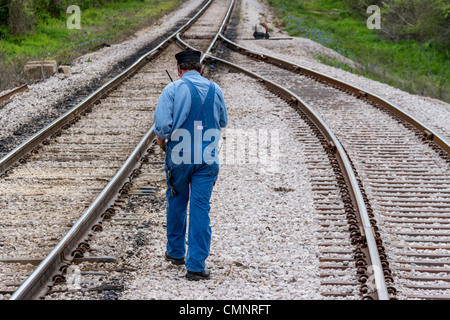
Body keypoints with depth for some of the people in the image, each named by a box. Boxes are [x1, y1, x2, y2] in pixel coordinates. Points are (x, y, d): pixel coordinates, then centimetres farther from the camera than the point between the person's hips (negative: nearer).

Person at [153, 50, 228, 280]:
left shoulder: (172, 89, -9)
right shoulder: (215, 90, 3)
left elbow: (162, 123, -16)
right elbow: (223, 122, 15)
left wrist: (161, 138, 4)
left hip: (179, 157, -1)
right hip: (207, 159, 1)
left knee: (177, 204, 19)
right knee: (200, 209, 2)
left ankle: (176, 252, 34)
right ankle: (196, 265, -2)